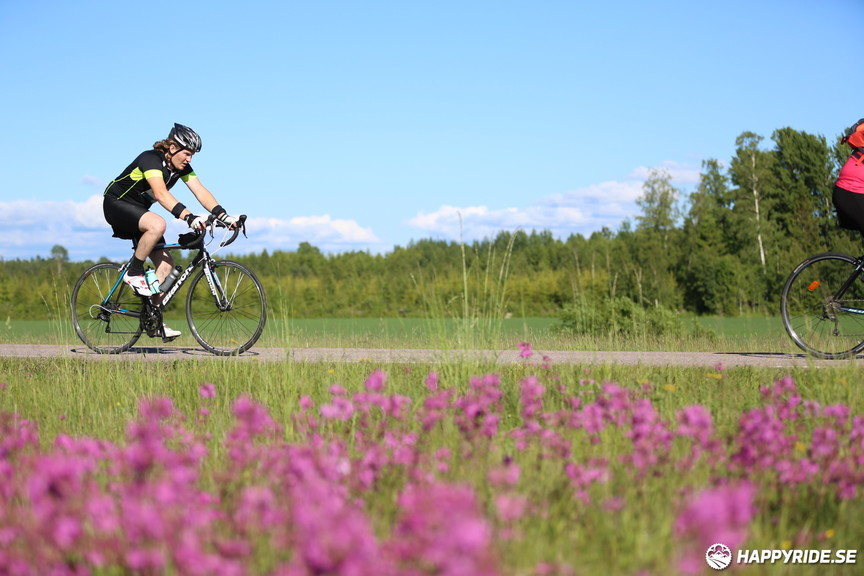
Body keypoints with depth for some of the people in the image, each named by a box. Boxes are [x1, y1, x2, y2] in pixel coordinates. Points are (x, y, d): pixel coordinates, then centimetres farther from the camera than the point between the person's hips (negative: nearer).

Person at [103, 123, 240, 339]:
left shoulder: (182, 167, -4)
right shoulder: (151, 159, -28)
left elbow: (201, 192, -12)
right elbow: (161, 193, -42)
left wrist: (223, 215, -28)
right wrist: (189, 217, -54)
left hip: (138, 211, 8)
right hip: (116, 204, -8)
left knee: (166, 263, -5)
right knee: (157, 224, -37)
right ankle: (133, 273, -19)